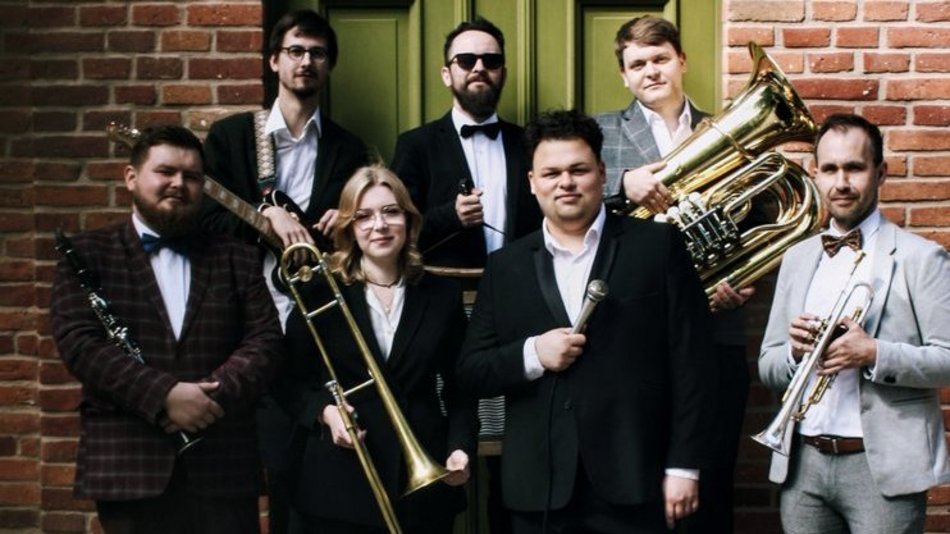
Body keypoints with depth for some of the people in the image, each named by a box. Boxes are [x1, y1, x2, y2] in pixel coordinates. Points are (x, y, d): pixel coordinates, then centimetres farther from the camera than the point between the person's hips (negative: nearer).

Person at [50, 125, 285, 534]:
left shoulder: (235, 258, 13)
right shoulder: (88, 254, 6)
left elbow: (265, 340, 4)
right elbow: (79, 343, -7)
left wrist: (214, 395, -13)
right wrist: (162, 395, -18)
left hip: (223, 466, 2)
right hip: (129, 466, -2)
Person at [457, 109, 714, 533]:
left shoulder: (658, 245, 3)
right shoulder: (505, 267, 11)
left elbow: (688, 362, 0)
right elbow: (470, 371, 9)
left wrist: (683, 466, -6)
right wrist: (531, 354, -9)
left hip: (631, 484, -2)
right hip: (540, 491, 2)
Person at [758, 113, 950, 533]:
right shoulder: (797, 258, 13)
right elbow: (767, 368, 14)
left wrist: (874, 354, -21)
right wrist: (794, 351, -7)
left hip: (882, 467, -4)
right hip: (803, 464, 4)